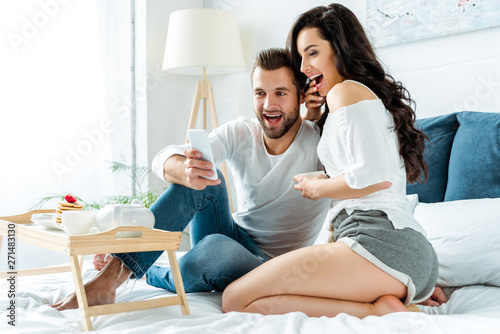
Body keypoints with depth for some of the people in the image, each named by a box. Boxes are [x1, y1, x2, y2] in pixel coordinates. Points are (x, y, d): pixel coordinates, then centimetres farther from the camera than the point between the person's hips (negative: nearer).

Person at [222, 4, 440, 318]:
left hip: (378, 239, -11)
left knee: (236, 300, -14)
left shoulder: (347, 90, 0)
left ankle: (376, 311, -18)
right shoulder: (376, 95, 30)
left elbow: (375, 176, -14)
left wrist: (317, 188, 2)